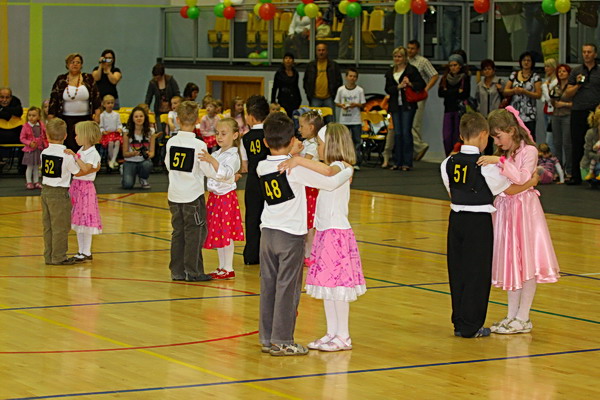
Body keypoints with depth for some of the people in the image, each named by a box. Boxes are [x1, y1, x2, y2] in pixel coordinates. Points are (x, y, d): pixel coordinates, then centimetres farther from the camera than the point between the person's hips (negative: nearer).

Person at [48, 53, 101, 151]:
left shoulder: (88, 79, 4)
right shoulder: (61, 80, 3)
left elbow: (96, 97, 1)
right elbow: (53, 99, 3)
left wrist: (97, 114, -8)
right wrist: (50, 118, -2)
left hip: (85, 119, 0)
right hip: (66, 120, 0)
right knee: (69, 146, -5)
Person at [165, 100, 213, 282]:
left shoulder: (171, 142, -1)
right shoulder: (199, 145, -14)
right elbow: (207, 170, -11)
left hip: (174, 194, 5)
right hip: (193, 194, -5)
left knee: (178, 232, 12)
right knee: (194, 233, 3)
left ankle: (177, 271, 14)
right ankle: (193, 272, 4)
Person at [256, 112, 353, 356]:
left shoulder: (262, 168, 2)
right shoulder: (296, 168, -14)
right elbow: (330, 183, -12)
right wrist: (348, 171, 5)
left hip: (267, 233, 6)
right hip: (290, 235, -6)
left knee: (268, 286, 9)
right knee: (287, 288, -1)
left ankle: (267, 338, 15)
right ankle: (282, 341, 1)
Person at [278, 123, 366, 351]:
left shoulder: (340, 167, -15)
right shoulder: (334, 170, 15)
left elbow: (327, 171, -37)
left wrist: (298, 160, -39)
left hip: (337, 233, -10)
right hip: (324, 232, 10)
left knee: (337, 286, -5)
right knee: (326, 285, 12)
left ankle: (343, 337, 0)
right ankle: (332, 333, 19)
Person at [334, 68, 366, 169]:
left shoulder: (359, 90, -1)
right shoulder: (341, 90, 3)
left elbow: (363, 105, 3)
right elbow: (336, 103, 9)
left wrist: (356, 105, -15)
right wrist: (342, 105, -11)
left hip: (356, 120, -1)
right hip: (344, 119, 1)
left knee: (357, 141, -2)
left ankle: (356, 163, 1)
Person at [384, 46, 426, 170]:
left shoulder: (411, 70, -1)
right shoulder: (390, 72, 14)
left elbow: (422, 85, -4)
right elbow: (387, 89, 6)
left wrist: (410, 84, -21)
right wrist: (399, 86, -10)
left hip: (408, 105, -5)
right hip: (395, 105, 5)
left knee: (406, 132, -7)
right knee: (397, 133, 5)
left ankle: (407, 163, -3)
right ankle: (398, 162, 9)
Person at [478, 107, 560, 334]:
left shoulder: (528, 151, -9)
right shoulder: (504, 155, 14)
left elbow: (522, 178, -25)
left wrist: (500, 162, -31)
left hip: (524, 210, -8)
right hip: (505, 210, 8)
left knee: (527, 264, -3)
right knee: (510, 264, 11)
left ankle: (523, 318, 0)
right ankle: (512, 315, 18)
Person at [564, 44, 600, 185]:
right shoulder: (576, 71, 13)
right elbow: (568, 94, 12)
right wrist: (577, 85, -6)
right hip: (578, 112, 1)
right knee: (577, 145, 2)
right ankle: (575, 177, 6)